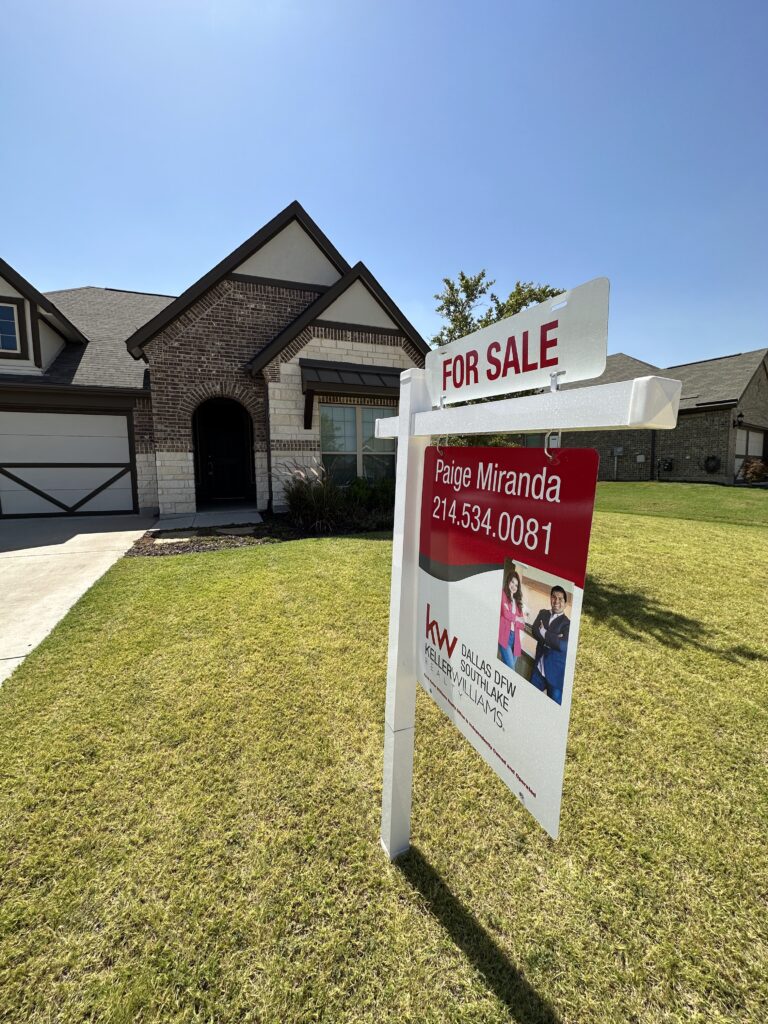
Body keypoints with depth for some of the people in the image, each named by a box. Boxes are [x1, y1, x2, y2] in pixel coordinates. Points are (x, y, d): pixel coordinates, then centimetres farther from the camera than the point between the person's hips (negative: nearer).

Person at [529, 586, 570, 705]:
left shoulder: (567, 623, -8)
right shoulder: (543, 613, 8)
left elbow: (563, 645, -21)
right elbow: (535, 631, -7)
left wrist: (544, 632, -12)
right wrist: (553, 639, -19)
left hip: (556, 672, -4)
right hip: (539, 668, 4)